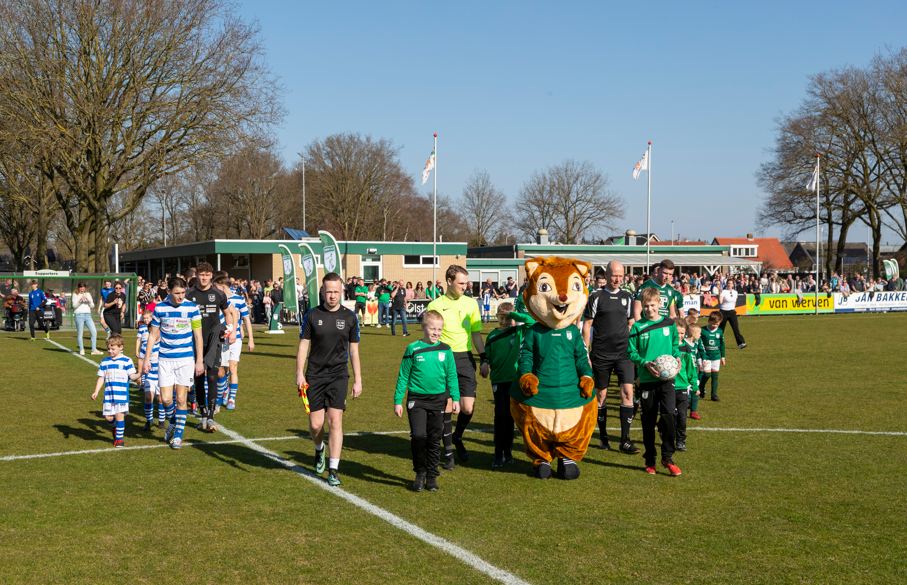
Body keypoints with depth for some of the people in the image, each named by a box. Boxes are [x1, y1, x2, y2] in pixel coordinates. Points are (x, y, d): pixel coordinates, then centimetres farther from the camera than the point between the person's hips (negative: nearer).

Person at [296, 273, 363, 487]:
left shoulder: (350, 317, 3)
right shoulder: (312, 315, 0)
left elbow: (354, 350, 9)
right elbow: (303, 345, 3)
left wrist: (358, 380, 7)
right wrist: (299, 374, -6)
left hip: (338, 375, 0)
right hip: (315, 375, 0)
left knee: (335, 420, -10)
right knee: (315, 424, 0)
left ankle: (333, 470, -3)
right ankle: (319, 449, 35)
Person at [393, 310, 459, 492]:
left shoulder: (446, 350, 3)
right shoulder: (413, 349, -3)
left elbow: (452, 376, 12)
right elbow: (403, 376, 2)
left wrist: (455, 398, 5)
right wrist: (398, 401, 1)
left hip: (438, 400, 2)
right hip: (417, 399, -2)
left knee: (434, 439, 8)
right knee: (418, 435, -15)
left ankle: (432, 475, 21)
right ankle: (420, 472, 5)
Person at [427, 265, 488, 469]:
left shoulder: (471, 303, 8)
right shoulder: (435, 305, 1)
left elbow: (476, 334, 14)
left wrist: (484, 360, 10)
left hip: (465, 358, 2)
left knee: (468, 408, -6)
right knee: (446, 407, -2)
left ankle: (457, 437, 24)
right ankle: (448, 451, 12)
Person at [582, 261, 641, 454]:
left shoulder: (627, 297, 10)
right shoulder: (596, 297, -1)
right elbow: (586, 326, 0)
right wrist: (585, 354, -4)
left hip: (623, 353, 2)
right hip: (601, 355, -2)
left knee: (627, 391, -9)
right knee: (601, 394, 5)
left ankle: (625, 440, -4)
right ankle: (603, 437, 20)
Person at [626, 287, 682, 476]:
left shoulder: (669, 324, 5)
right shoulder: (638, 327, -1)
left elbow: (675, 345, 16)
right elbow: (631, 352, 1)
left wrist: (677, 357, -3)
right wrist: (645, 363, -13)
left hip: (667, 378, 1)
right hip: (647, 380, -1)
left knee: (668, 414, -14)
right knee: (648, 420, 7)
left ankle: (667, 457, 0)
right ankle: (650, 460, 20)